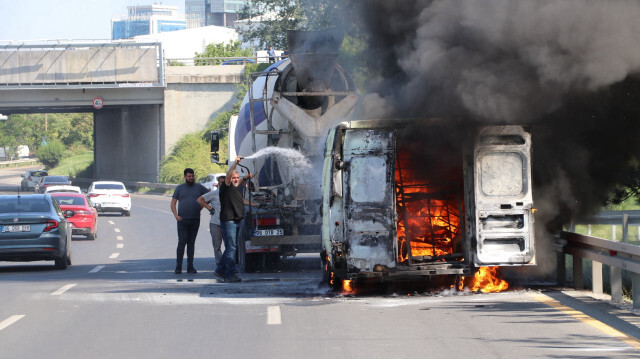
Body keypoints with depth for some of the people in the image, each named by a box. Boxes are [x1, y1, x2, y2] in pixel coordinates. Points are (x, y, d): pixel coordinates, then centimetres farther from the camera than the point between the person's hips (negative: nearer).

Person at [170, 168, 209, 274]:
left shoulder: (199, 187, 10)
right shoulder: (180, 188, 7)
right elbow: (173, 203, 8)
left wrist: (201, 207, 7)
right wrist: (176, 215, -7)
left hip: (195, 220, 2)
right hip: (182, 220, -2)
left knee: (191, 243, 7)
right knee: (182, 242, -8)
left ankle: (190, 267, 10)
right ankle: (178, 267, -5)